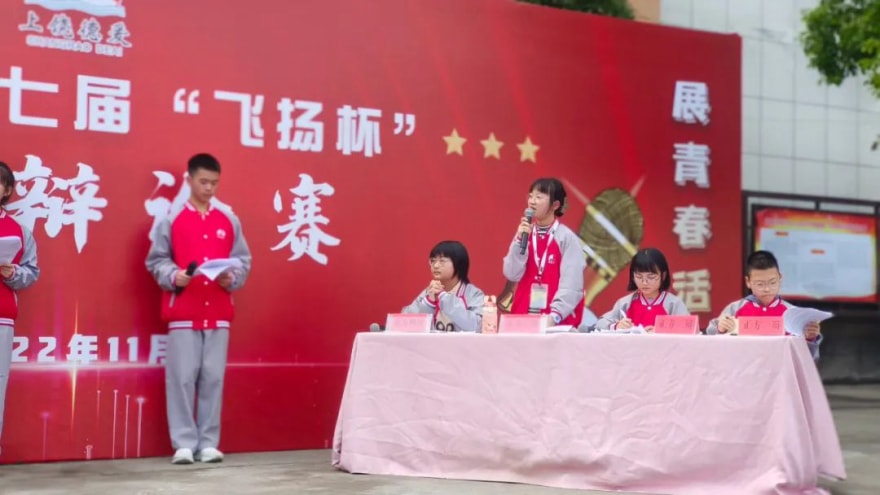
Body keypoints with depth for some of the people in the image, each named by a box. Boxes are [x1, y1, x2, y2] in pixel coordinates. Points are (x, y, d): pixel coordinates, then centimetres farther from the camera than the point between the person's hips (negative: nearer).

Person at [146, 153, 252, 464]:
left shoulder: (229, 220, 9)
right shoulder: (172, 217, 2)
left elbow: (243, 259, 10)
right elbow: (156, 260, 2)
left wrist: (232, 277, -8)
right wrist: (173, 276, -15)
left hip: (218, 312, 2)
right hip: (183, 312, -2)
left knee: (213, 377, 3)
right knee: (182, 377, -3)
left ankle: (208, 442, 9)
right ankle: (184, 443, 3)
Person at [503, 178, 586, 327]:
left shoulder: (567, 238, -6)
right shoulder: (524, 234, 8)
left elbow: (571, 284, -13)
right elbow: (512, 275, 1)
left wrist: (555, 315, -23)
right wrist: (520, 241, -9)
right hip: (524, 315, 4)